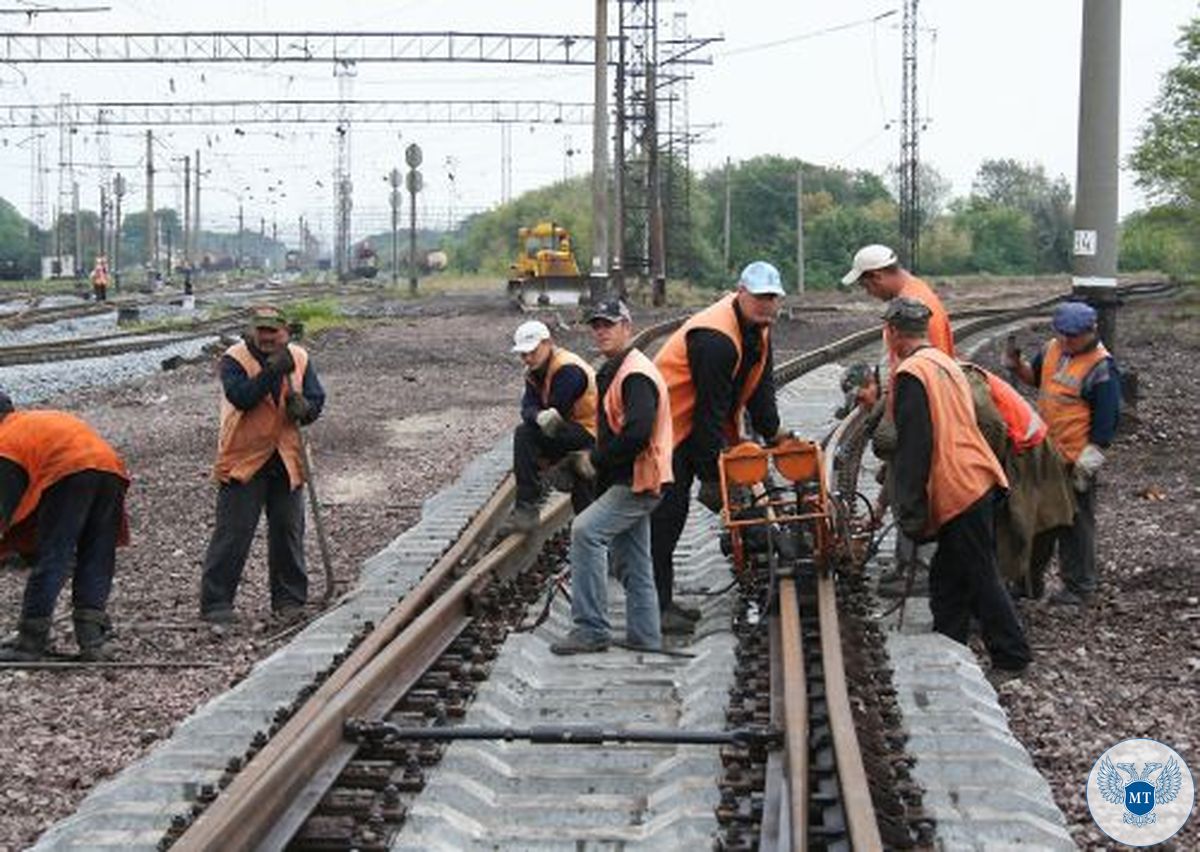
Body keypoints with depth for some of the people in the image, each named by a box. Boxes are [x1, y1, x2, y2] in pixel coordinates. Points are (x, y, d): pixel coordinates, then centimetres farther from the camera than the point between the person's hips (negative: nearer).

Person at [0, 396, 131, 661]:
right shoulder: (43, 419, 35)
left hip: (70, 472, -7)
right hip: (111, 468, 7)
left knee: (50, 560, 0)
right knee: (96, 561, 11)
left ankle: (31, 641, 3)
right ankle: (93, 639, 6)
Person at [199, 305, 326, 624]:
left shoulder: (298, 358, 4)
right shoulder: (234, 359, -10)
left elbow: (317, 399, 6)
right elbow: (240, 397, -25)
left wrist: (304, 407, -17)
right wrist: (273, 371, -32)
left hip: (285, 459, 5)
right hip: (243, 458, -4)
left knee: (288, 531, 10)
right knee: (233, 532, -5)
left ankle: (289, 599, 22)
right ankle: (216, 602, 1)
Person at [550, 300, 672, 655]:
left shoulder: (636, 375, -17)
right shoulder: (613, 372, 17)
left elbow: (637, 433, -27)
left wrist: (596, 460, -17)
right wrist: (594, 459, 10)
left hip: (637, 482, -11)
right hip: (626, 481, 11)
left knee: (585, 531, -22)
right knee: (632, 564, 14)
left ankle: (590, 628, -20)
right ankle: (645, 636, 21)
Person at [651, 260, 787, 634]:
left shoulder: (757, 326, 4)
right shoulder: (717, 338, -28)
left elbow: (760, 387, 12)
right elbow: (710, 410, -26)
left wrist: (774, 435, 6)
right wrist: (712, 475, -23)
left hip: (693, 427, 10)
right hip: (666, 425, -10)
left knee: (671, 515, 14)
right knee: (665, 515, -12)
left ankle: (664, 601, 20)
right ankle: (656, 607, -12)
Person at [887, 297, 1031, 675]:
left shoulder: (911, 374, -13)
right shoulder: (946, 363, 17)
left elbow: (913, 447, -18)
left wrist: (909, 511, -14)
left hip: (959, 491, -9)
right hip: (979, 481, 9)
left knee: (981, 578, 0)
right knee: (947, 577, 15)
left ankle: (1012, 655, 6)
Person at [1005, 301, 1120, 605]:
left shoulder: (1101, 368, -17)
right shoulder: (1053, 349, 4)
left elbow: (1106, 421, -16)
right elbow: (1035, 377, 24)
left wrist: (1088, 462, -18)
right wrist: (1017, 365, 1)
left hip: (1075, 459, -7)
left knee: (1075, 523, 3)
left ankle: (1079, 586, 16)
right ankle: (1030, 578, 31)